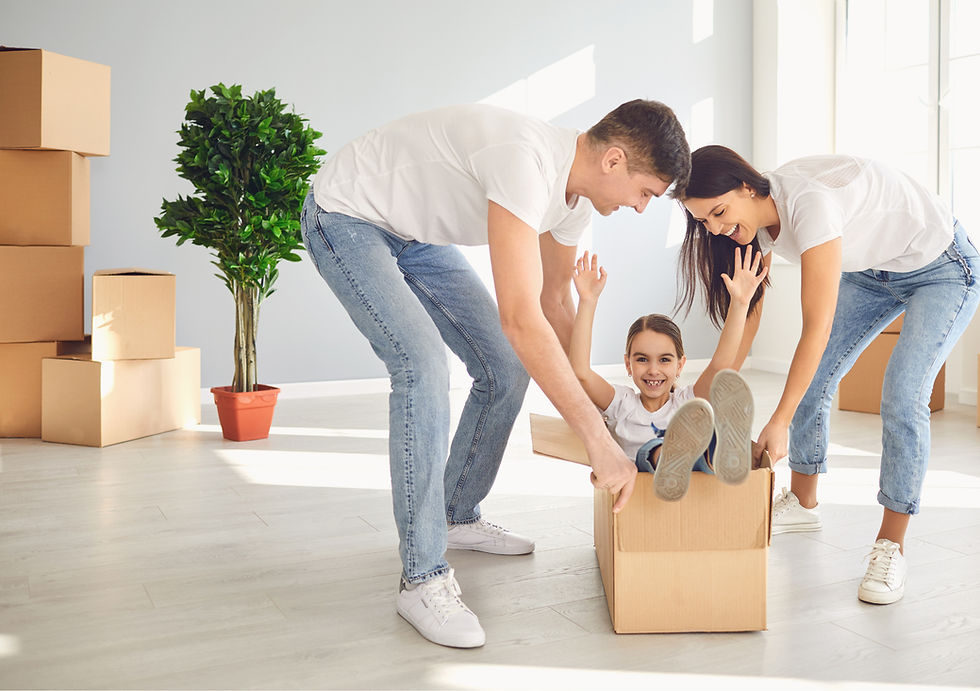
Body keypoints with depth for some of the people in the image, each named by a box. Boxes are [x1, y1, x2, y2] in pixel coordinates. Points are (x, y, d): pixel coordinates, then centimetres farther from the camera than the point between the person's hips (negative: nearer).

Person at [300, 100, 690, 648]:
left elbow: (556, 300, 8)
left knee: (507, 369, 3)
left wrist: (586, 403, 11)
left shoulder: (578, 193, -6)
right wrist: (599, 439, -38)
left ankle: (458, 516, 23)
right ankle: (424, 579, -16)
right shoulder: (526, 162, -36)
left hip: (417, 233, 9)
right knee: (423, 365, -27)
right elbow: (521, 319, -42)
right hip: (346, 216, -9)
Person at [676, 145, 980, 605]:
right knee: (811, 382, 1)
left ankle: (891, 545, -6)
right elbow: (746, 318, -6)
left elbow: (816, 329, -36)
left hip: (943, 269, -7)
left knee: (902, 398, -21)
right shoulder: (756, 221, -13)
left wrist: (779, 421, -32)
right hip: (870, 270, 8)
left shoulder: (809, 204, -38)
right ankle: (802, 504, 20)